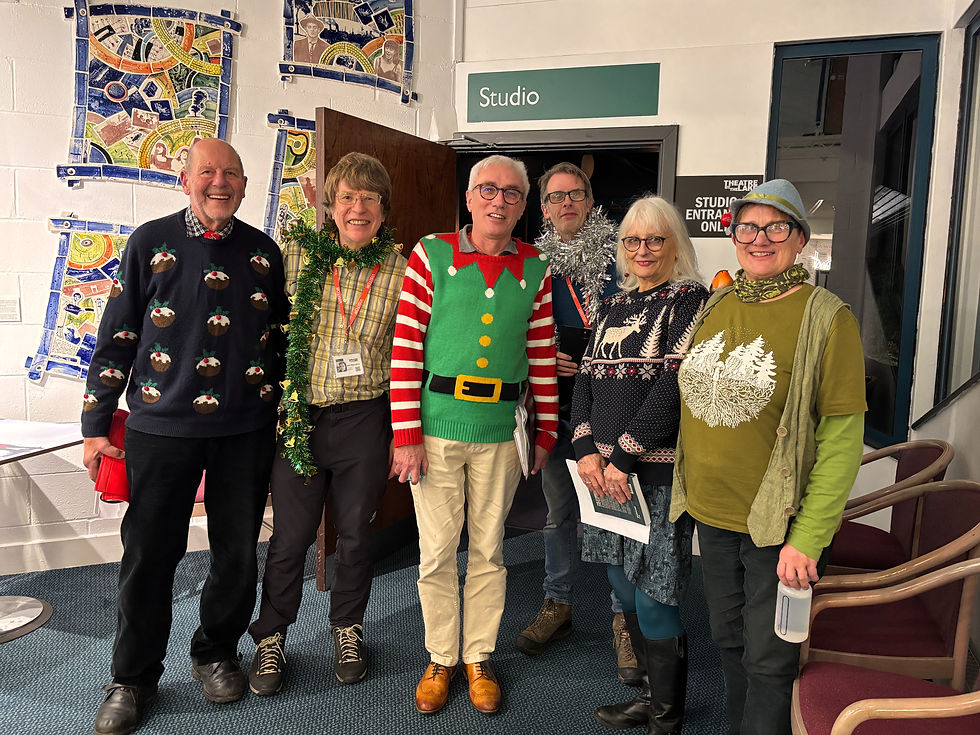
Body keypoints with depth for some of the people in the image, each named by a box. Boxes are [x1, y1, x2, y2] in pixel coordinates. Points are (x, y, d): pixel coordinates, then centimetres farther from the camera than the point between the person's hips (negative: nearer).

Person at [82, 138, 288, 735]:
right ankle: (133, 680, 27)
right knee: (149, 556, 6)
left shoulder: (264, 252, 8)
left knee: (238, 553, 10)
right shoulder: (151, 243, 1)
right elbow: (117, 337, 2)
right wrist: (97, 424, 0)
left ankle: (217, 654, 34)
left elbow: (280, 337, 14)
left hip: (247, 429, 2)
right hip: (162, 428, -2)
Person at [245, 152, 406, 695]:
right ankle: (270, 637, 31)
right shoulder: (295, 254, -2)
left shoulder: (399, 269, -1)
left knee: (355, 532, 14)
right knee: (291, 535, 8)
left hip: (364, 418, 1)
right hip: (299, 414, 0)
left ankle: (348, 628, 37)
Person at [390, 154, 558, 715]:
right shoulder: (431, 255, -2)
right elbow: (406, 348, -5)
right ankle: (441, 660, 29)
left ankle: (479, 658, 31)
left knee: (489, 552, 13)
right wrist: (407, 434, -9)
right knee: (437, 554, 8)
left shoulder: (536, 269, 5)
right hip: (435, 429, -1)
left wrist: (546, 433, 8)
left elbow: (543, 357, 9)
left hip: (500, 433, 2)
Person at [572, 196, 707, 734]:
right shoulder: (612, 307, 16)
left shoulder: (689, 300, -5)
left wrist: (623, 458, -17)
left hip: (658, 470, -6)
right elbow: (586, 379, 10)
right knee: (624, 589, 15)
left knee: (653, 599, -1)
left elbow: (673, 386, -15)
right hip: (606, 470, 7)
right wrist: (587, 449, -5)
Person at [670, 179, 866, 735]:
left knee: (768, 660, 7)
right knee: (729, 642, 20)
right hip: (712, 516, 5)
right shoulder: (714, 308, 5)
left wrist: (808, 539, -18)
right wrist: (688, 491, 10)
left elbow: (843, 439, -14)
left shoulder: (827, 317, -11)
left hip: (779, 526, -5)